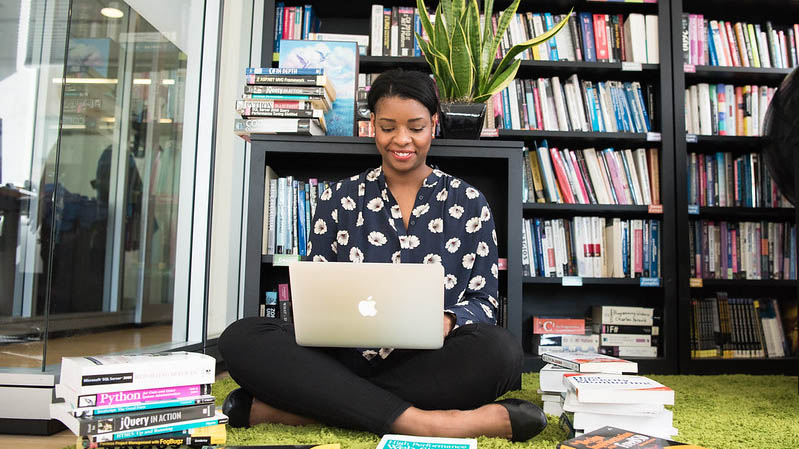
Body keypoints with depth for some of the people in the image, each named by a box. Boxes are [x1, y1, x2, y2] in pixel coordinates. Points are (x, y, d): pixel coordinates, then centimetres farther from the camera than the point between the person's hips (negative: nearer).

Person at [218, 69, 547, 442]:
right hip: (347, 360, 1)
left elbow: (483, 302, 7)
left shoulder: (468, 203, 9)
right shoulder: (339, 200, 11)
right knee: (242, 338, -24)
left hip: (432, 365, 0)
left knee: (499, 349, -34)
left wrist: (447, 321, -17)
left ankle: (283, 408, -30)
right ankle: (414, 421, -33)